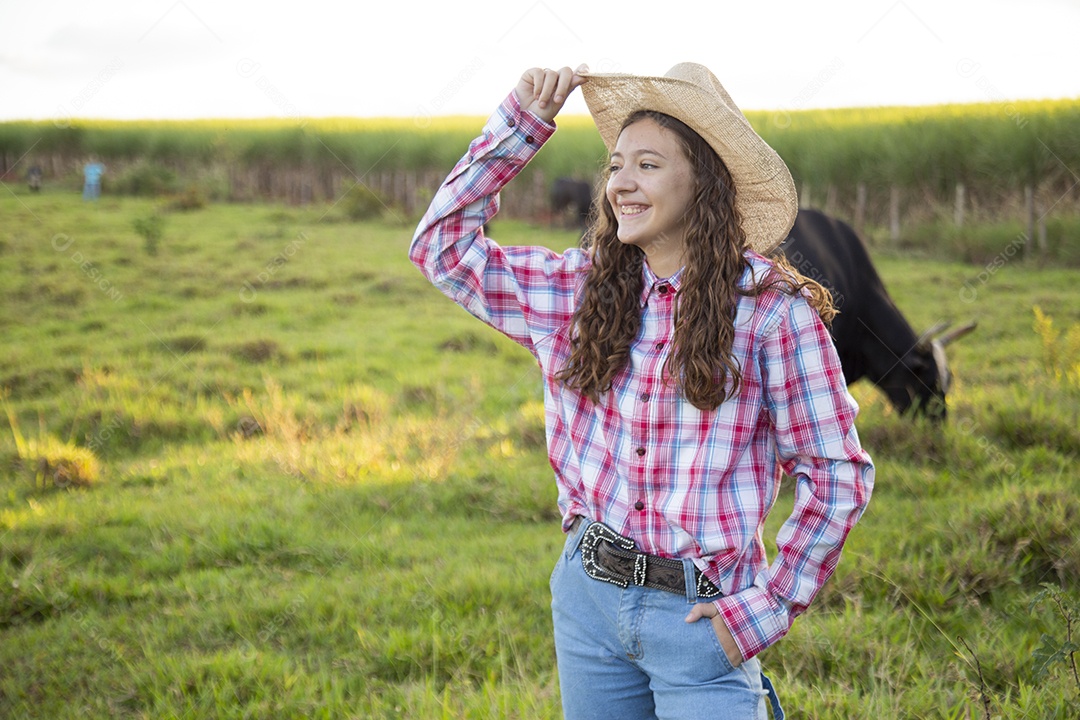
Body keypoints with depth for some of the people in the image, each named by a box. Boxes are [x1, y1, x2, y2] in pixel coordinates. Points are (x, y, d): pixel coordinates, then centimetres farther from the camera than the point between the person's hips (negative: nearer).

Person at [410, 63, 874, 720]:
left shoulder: (772, 311, -10)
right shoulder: (581, 290, 2)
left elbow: (838, 475, -6)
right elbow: (441, 244, 7)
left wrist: (768, 607, -9)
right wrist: (522, 121, 2)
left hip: (700, 616, -4)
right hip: (588, 598, 4)